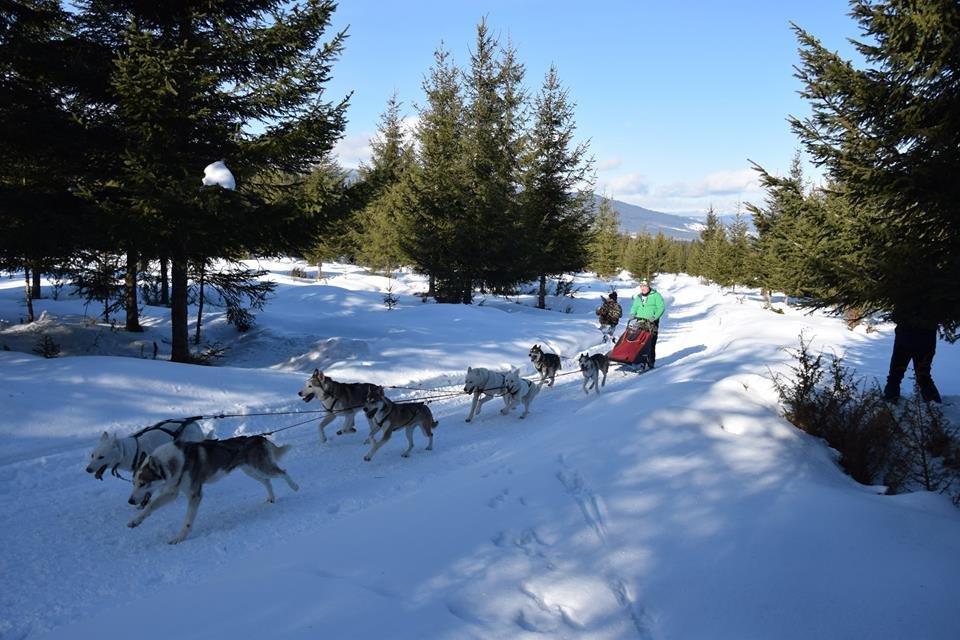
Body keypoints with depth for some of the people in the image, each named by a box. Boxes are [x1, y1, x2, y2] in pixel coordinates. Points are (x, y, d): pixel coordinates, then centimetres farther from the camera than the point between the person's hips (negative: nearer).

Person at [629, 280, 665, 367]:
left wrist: (655, 317, -18)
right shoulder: (638, 297, 19)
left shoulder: (656, 295, 1)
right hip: (640, 322, 5)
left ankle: (650, 362, -3)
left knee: (651, 343, -7)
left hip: (651, 323, -5)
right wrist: (632, 314, 2)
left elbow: (661, 307, -5)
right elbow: (634, 307, 24)